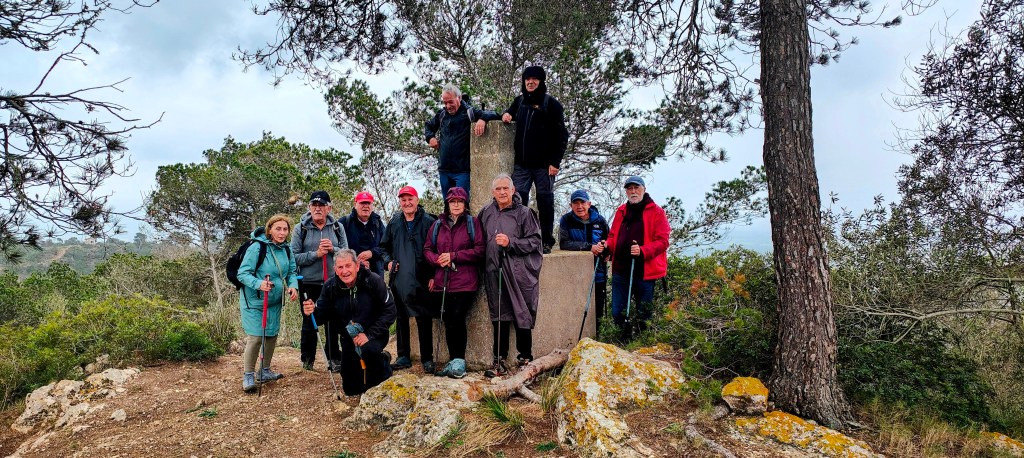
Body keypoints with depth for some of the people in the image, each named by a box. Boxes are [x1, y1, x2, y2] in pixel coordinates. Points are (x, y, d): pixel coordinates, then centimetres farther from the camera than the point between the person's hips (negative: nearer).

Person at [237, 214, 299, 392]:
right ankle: (248, 376, 7)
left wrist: (293, 286, -12)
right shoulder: (257, 247, -19)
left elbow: (291, 272, 8)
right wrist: (259, 283, -35)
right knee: (255, 337, -8)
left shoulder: (286, 249, 0)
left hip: (275, 301, 6)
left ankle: (264, 371, 30)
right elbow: (242, 273, -18)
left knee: (272, 335, 13)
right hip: (254, 301, -6)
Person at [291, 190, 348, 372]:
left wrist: (333, 249, -14)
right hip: (309, 283, -1)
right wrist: (316, 254, -17)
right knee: (309, 323, 9)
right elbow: (295, 257, -6)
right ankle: (307, 360, 25)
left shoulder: (338, 227, 4)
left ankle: (334, 359, 20)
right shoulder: (300, 229, -1)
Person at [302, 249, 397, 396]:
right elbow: (322, 313, -7)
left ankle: (383, 362, -3)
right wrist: (312, 311, -30)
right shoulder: (331, 286, -9)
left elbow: (389, 311, -21)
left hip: (374, 335, -4)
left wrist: (369, 334, -27)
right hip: (349, 337, 4)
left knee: (368, 350, -40)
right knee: (351, 389, 8)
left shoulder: (373, 281, -21)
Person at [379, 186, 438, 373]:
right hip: (399, 280, 4)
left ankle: (427, 359, 8)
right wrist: (388, 261, 3)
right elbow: (384, 247, 22)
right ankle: (403, 357, 21)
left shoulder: (428, 222, -2)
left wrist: (433, 275, -9)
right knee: (401, 318, 11)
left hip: (420, 280, -4)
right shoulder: (393, 223, 11)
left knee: (424, 319, -1)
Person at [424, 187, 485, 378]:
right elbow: (427, 249, 15)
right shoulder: (438, 225, 15)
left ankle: (458, 361, 3)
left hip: (465, 281, -3)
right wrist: (438, 260, -7)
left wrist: (453, 256, -10)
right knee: (448, 322, 4)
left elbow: (480, 250, -5)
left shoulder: (473, 223, 3)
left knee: (457, 320, -9)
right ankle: (455, 361, 14)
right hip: (442, 282, 4)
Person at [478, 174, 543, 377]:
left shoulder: (524, 213, -1)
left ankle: (525, 358, 14)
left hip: (520, 274, -3)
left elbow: (534, 241, -5)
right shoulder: (486, 213, 12)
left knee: (522, 316, 0)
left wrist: (510, 243, -14)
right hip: (495, 272, 3)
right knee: (499, 318, 6)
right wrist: (483, 265, 14)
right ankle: (499, 362, 12)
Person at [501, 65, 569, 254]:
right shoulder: (519, 101, 14)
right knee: (518, 198, -1)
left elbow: (561, 135, -5)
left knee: (545, 200, 3)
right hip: (521, 163, 4)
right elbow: (510, 114, 32)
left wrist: (555, 162, -12)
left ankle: (547, 241, 10)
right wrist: (506, 115, 5)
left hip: (543, 164, -4)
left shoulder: (551, 104, -2)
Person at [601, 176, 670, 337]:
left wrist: (643, 251, -25)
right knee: (617, 313, 7)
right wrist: (607, 246, -3)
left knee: (644, 315, 5)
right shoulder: (621, 211, 14)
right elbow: (613, 236, 20)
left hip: (645, 271, -4)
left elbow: (662, 241, -8)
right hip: (620, 269, 5)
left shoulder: (656, 212, -1)